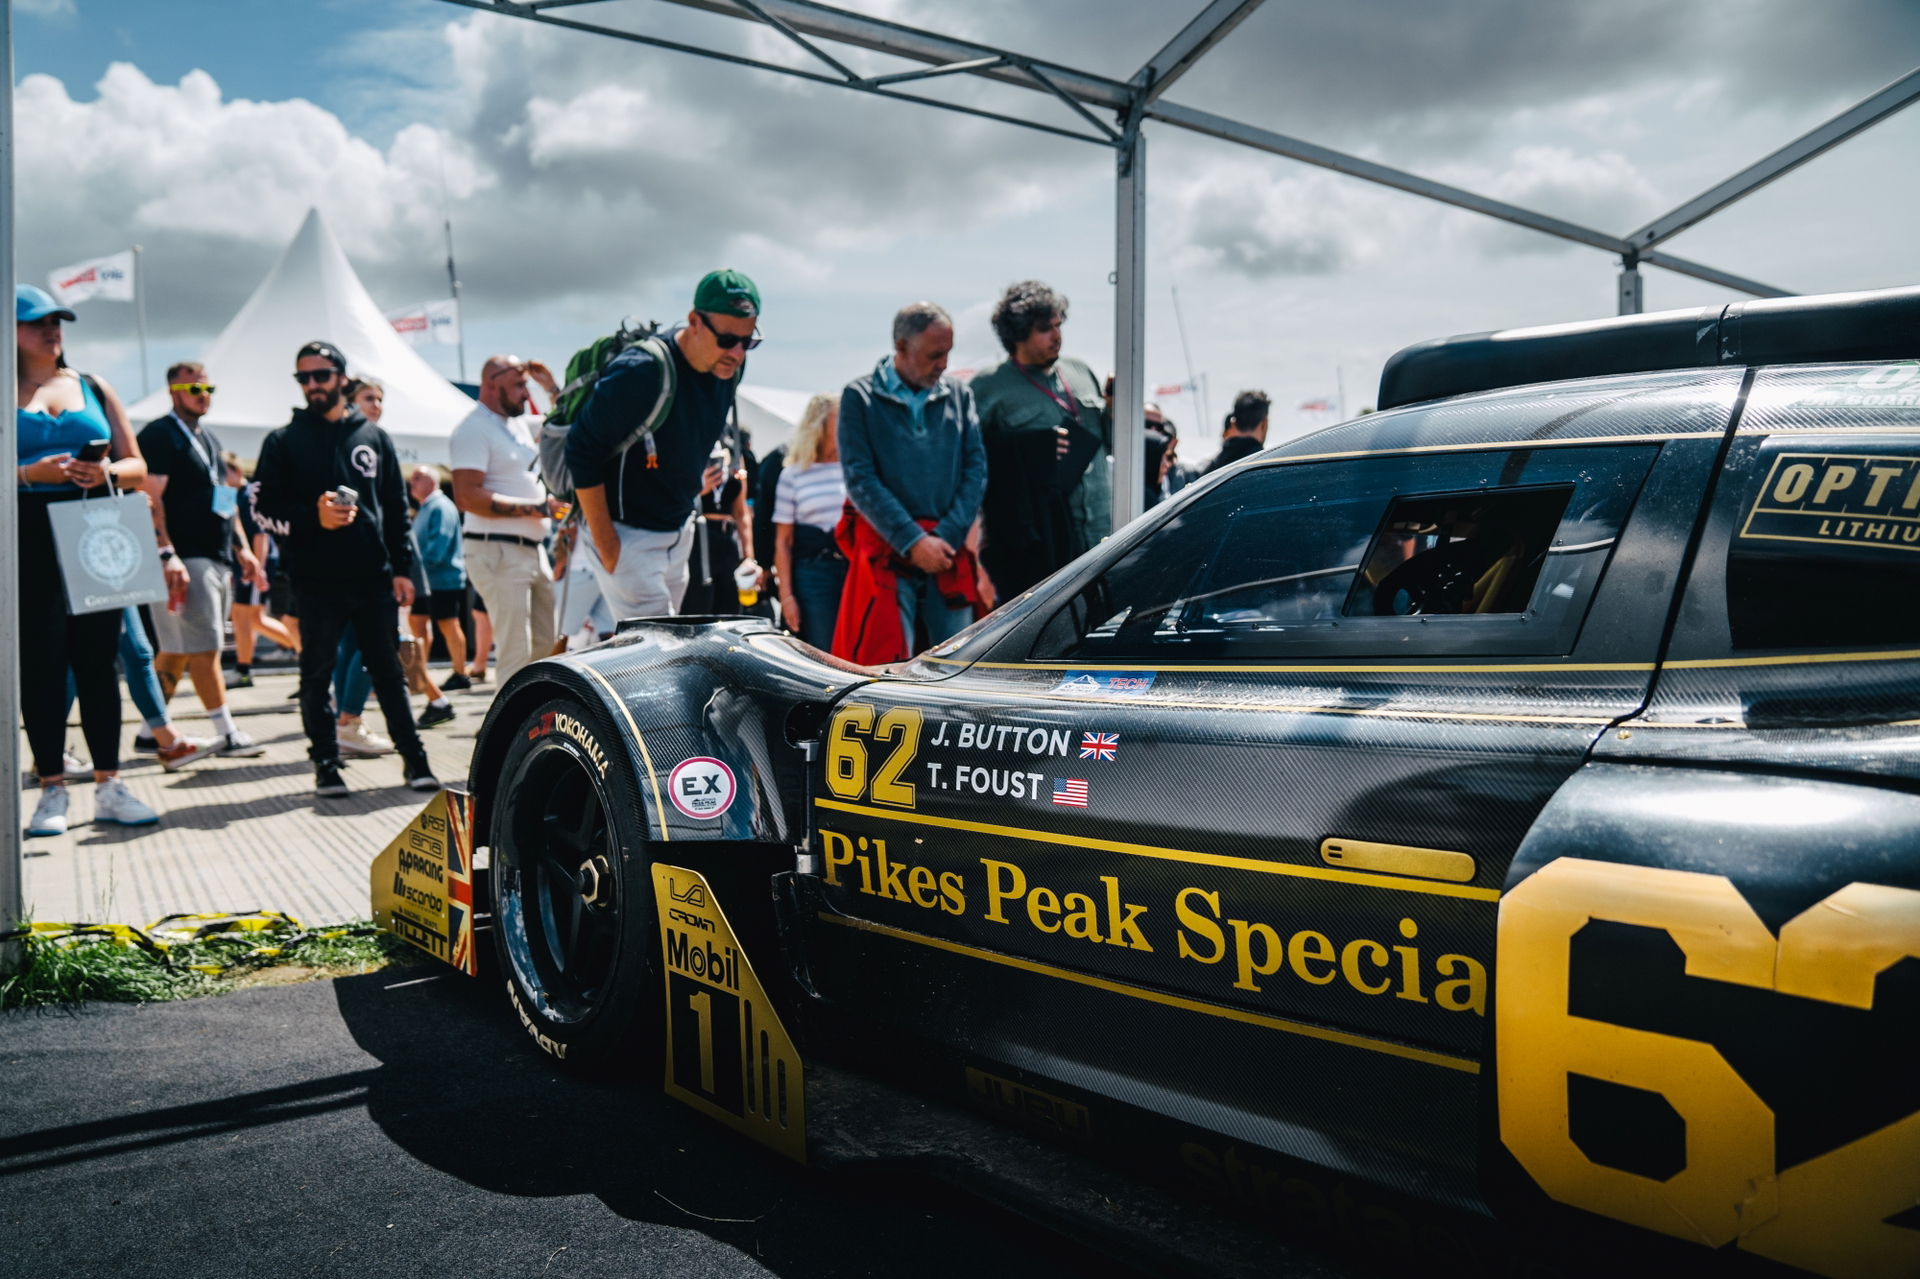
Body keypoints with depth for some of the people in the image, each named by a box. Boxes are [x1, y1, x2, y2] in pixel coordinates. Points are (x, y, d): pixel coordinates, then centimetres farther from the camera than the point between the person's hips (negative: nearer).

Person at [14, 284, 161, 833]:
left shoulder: (94, 389, 14)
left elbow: (137, 466, 13)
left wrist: (108, 472, -7)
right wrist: (31, 474, -18)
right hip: (30, 538, -3)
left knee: (99, 659, 3)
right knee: (41, 661, -2)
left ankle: (108, 786, 8)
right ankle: (52, 789, 5)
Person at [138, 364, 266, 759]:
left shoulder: (209, 439, 21)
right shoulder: (159, 434, -6)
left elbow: (226, 498, 26)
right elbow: (150, 498, -14)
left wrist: (243, 546, 18)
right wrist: (167, 555, -22)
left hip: (218, 559, 8)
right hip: (186, 560, -8)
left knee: (177, 650, 12)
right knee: (205, 649, -7)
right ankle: (226, 734, -5)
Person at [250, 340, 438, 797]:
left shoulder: (375, 437, 12)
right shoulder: (284, 442, 6)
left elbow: (397, 507, 13)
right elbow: (263, 508, 1)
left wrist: (401, 567, 6)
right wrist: (313, 518, -16)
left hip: (373, 577, 1)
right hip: (316, 581, -1)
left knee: (388, 671, 7)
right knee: (317, 674, 4)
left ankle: (414, 757, 12)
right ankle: (325, 762, 12)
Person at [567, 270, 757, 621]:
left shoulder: (727, 369, -1)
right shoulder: (640, 372, -26)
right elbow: (582, 451, -21)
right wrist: (605, 544, -18)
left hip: (679, 535, 8)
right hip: (627, 536, -8)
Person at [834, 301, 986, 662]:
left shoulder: (959, 395, 12)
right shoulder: (860, 397, 3)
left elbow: (976, 468, 7)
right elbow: (860, 480, -4)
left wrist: (947, 537, -6)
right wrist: (912, 541, -11)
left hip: (949, 551, 3)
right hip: (885, 552, -3)